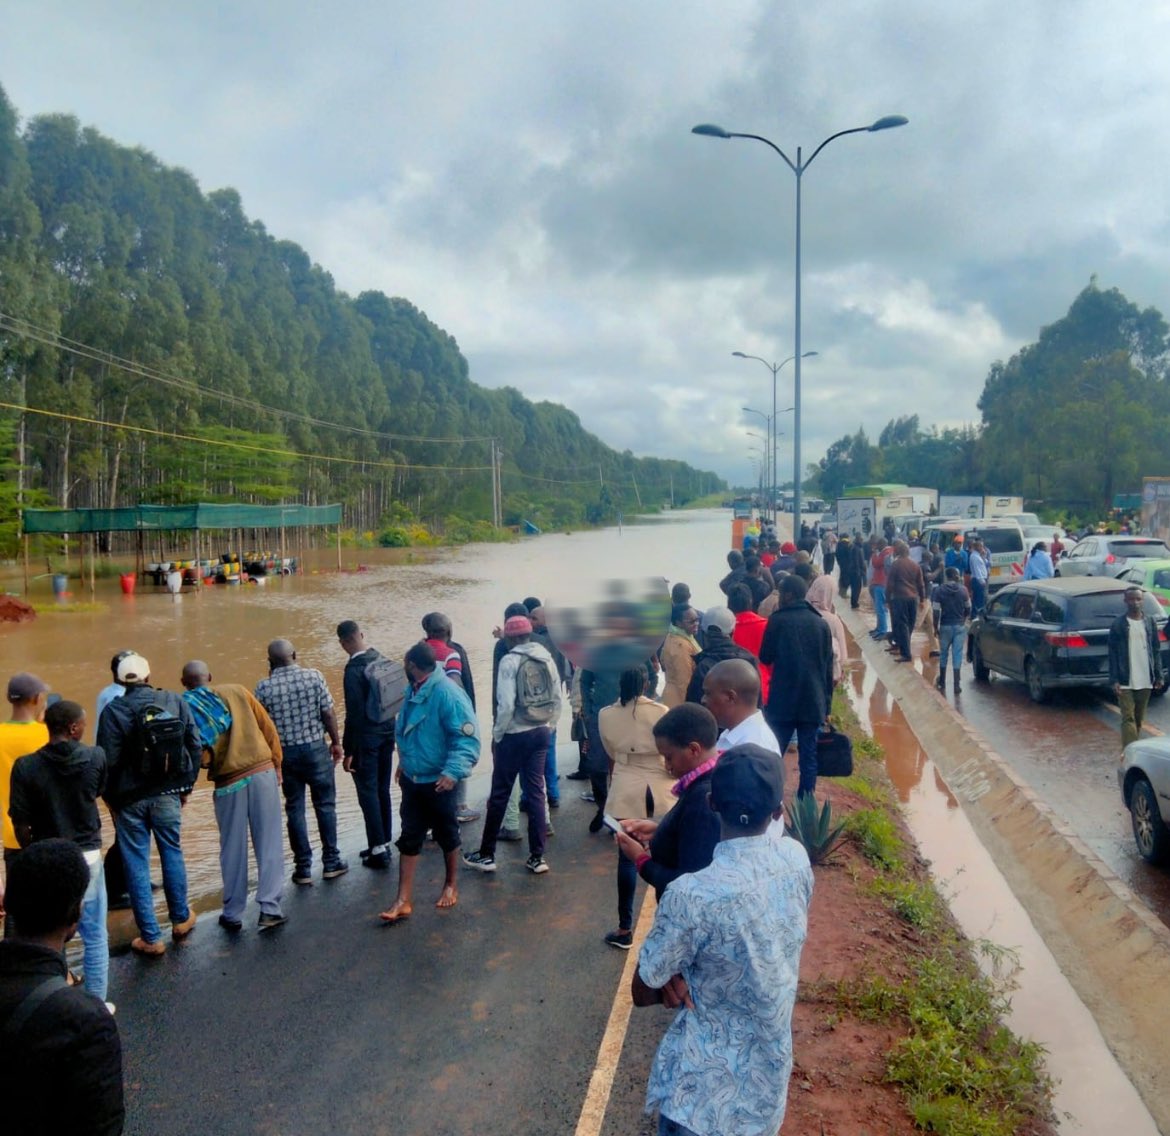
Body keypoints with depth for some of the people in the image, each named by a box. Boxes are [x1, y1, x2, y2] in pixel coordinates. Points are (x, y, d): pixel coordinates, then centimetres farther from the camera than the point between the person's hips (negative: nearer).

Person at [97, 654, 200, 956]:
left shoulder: (114, 711, -12)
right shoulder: (176, 703, -3)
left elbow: (108, 760, -13)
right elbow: (195, 747, 0)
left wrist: (109, 798, 1)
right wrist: (186, 786, 11)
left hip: (130, 799, -2)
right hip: (167, 795, 3)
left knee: (136, 865, 7)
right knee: (172, 854, 20)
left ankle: (150, 938, 12)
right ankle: (181, 919, 32)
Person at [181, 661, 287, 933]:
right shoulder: (236, 691, 4)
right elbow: (268, 728, 4)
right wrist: (276, 763, 11)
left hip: (228, 783, 0)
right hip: (263, 772, 1)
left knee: (233, 850, 12)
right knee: (269, 844, 5)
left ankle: (233, 914, 21)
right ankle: (269, 909, 4)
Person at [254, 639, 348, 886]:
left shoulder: (263, 687, -7)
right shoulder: (314, 676, -8)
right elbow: (328, 713, -6)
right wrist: (336, 742, 4)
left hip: (284, 752, 1)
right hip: (315, 748, -1)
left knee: (295, 809, 10)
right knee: (325, 805, 11)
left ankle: (303, 868, 14)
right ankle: (331, 862, 16)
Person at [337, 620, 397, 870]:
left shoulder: (354, 670, -18)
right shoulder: (381, 659, 2)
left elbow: (354, 714, -19)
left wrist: (348, 751, -13)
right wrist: (390, 730, 17)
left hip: (366, 738, -7)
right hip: (387, 733, 7)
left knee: (368, 792, 2)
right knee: (382, 790, 15)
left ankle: (378, 849, 5)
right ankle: (384, 844, 24)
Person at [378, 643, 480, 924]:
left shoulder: (447, 694, -24)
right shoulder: (414, 691, 4)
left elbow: (468, 738, -28)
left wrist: (453, 772, -37)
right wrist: (404, 762, 26)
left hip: (438, 781, -7)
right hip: (412, 779, 7)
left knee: (447, 835, 13)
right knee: (409, 838, 7)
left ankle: (451, 886, 34)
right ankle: (404, 900, 12)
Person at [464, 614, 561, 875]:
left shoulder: (510, 660, -12)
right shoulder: (547, 658, 4)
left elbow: (506, 704, -18)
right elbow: (558, 699, 5)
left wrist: (497, 734, -6)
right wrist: (549, 727, 15)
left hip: (515, 735, -5)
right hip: (541, 733, 5)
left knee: (499, 794, 6)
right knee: (536, 792, 10)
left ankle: (486, 855, 16)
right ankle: (537, 857, 12)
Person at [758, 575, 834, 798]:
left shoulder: (778, 620, -6)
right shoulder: (821, 623, 6)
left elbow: (765, 657, 3)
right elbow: (828, 667, 8)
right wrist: (826, 703, 14)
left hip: (783, 701, -3)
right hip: (813, 702, 3)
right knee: (809, 757, 6)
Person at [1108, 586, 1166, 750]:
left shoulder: (1150, 622, 6)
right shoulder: (1118, 624, -4)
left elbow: (1156, 650, 10)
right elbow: (1112, 653, -4)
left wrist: (1159, 675, 4)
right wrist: (1114, 680, -10)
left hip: (1145, 680, 4)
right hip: (1126, 681, -4)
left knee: (1139, 718, 12)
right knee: (1128, 718, -7)